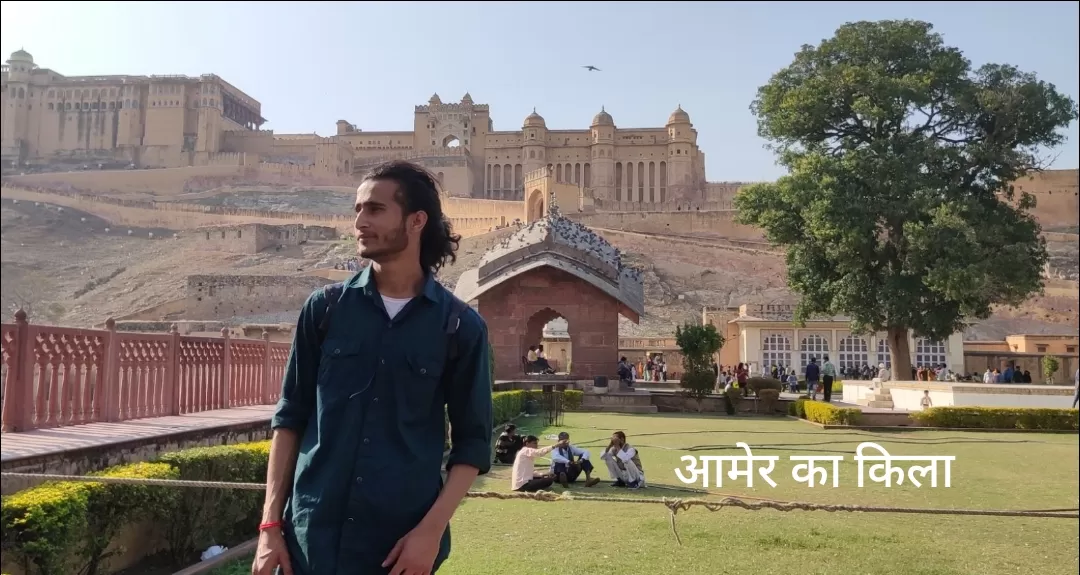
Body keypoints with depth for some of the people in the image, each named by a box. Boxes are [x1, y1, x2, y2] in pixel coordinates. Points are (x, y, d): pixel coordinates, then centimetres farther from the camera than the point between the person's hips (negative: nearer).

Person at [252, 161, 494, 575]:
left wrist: (431, 530, -11)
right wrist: (271, 524, 0)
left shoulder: (460, 326, -4)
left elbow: (472, 443, -1)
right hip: (311, 537, 1)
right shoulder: (325, 308, 1)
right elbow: (290, 417, 4)